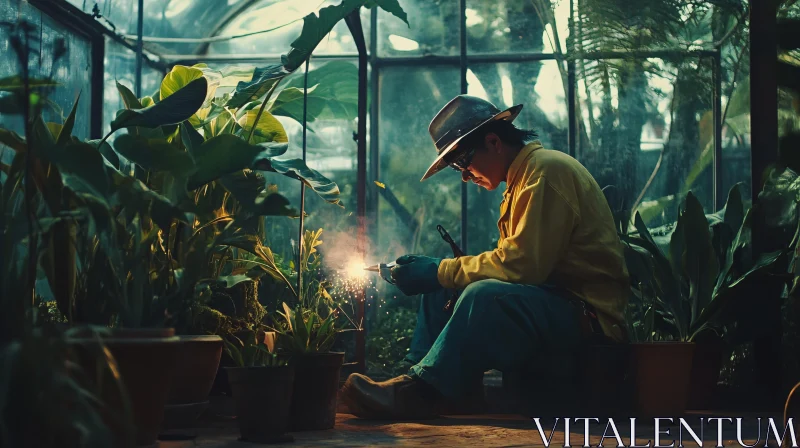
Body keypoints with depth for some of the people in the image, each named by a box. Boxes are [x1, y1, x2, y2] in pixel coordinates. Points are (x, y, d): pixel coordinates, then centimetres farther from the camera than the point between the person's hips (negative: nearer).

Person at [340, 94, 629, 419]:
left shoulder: (546, 170, -14)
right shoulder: (522, 176, 18)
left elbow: (521, 265, -23)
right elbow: (511, 262, 12)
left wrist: (440, 272, -14)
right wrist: (436, 273, 0)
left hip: (588, 314, -10)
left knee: (485, 294, -34)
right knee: (439, 289, 8)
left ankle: (420, 392, -24)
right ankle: (417, 378, -6)